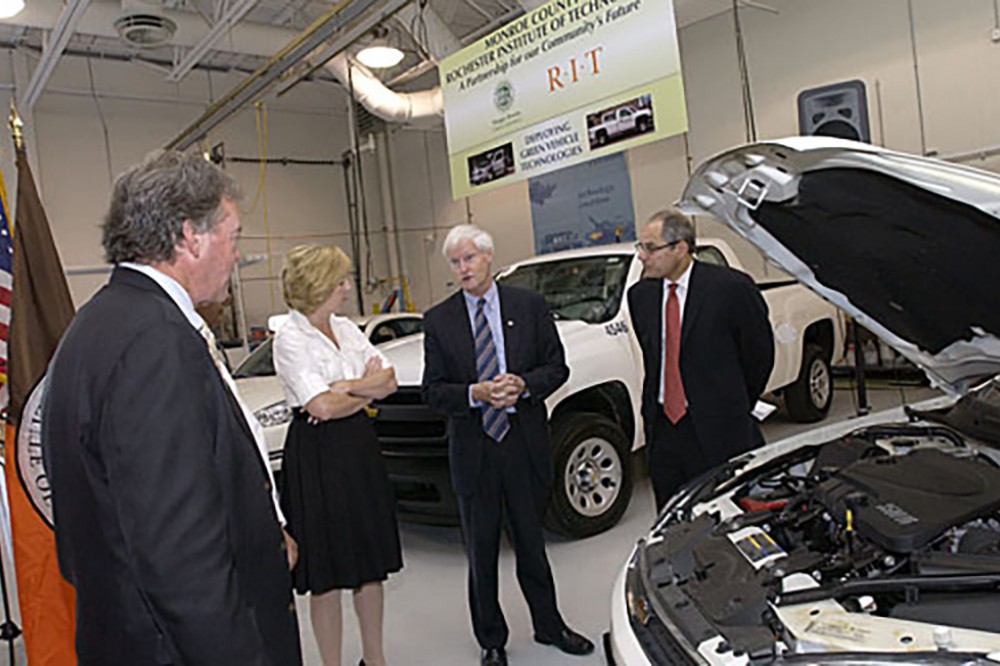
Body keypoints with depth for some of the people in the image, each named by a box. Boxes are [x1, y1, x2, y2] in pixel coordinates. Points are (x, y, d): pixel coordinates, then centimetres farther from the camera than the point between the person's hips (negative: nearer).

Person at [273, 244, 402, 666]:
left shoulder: (347, 330, 9)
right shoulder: (290, 339, -11)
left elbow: (388, 381, 2)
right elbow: (323, 406, -19)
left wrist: (343, 388, -13)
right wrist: (367, 391, -3)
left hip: (360, 446, 7)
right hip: (317, 456, -7)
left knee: (371, 561, 15)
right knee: (327, 572, 4)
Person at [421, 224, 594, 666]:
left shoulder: (530, 306, 1)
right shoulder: (439, 321, 0)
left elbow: (557, 367, 2)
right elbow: (432, 391, -2)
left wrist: (523, 385, -17)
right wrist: (475, 394, -19)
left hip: (526, 445, 1)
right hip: (473, 451, 0)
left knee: (531, 542, 16)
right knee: (481, 551, 11)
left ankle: (549, 625, 36)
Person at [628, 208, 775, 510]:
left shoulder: (730, 287, -10)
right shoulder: (641, 295, 6)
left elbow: (759, 353, 0)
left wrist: (734, 409, 8)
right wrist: (654, 408, 12)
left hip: (719, 432, -5)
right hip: (662, 430, 5)